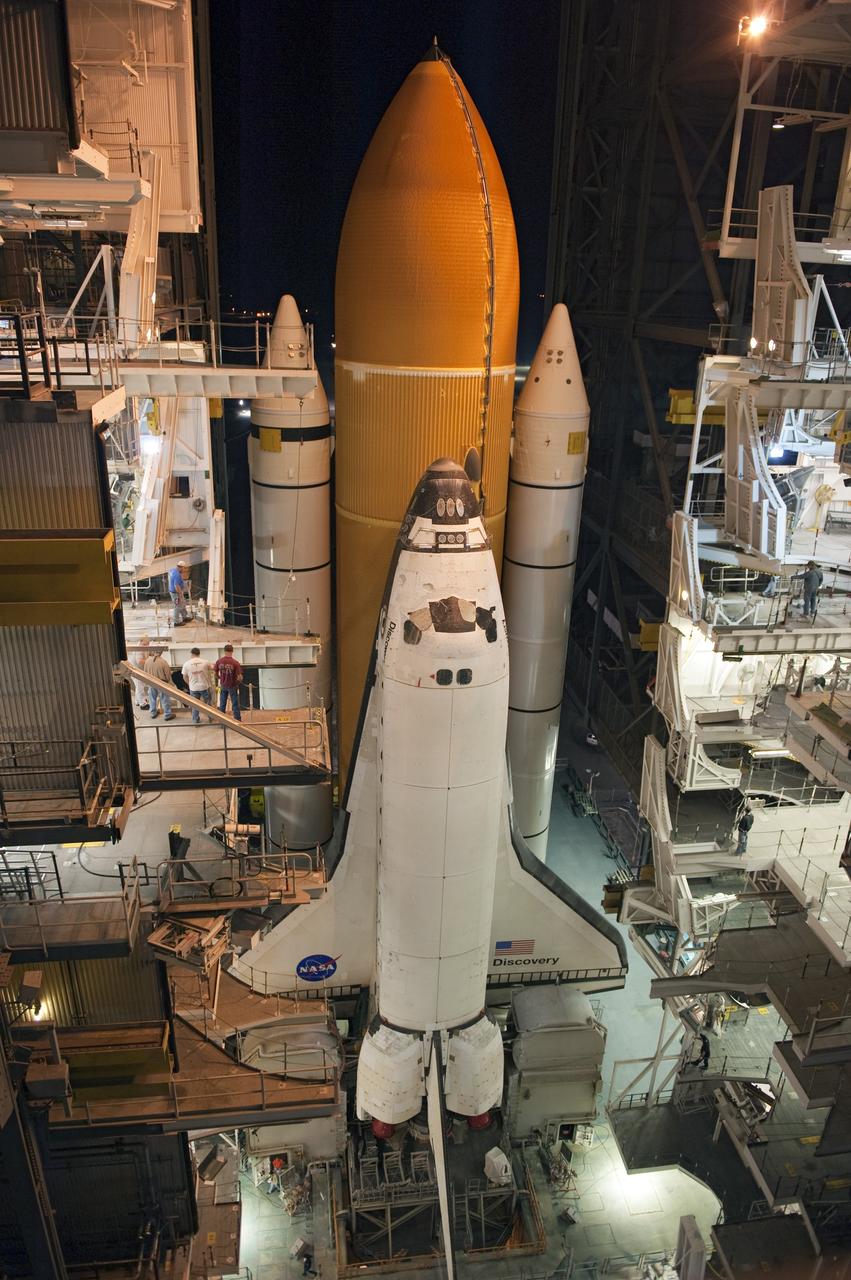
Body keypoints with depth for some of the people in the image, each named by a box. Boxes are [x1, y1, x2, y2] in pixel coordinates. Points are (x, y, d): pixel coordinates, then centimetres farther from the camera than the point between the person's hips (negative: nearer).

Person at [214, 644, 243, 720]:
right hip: (233, 686, -3)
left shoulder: (219, 661, -10)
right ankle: (238, 720, 14)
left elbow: (215, 673, -1)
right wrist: (238, 681, 2)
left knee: (222, 704, 16)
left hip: (223, 685, 3)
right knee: (235, 704, 9)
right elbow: (240, 677, -20)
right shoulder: (235, 663, -20)